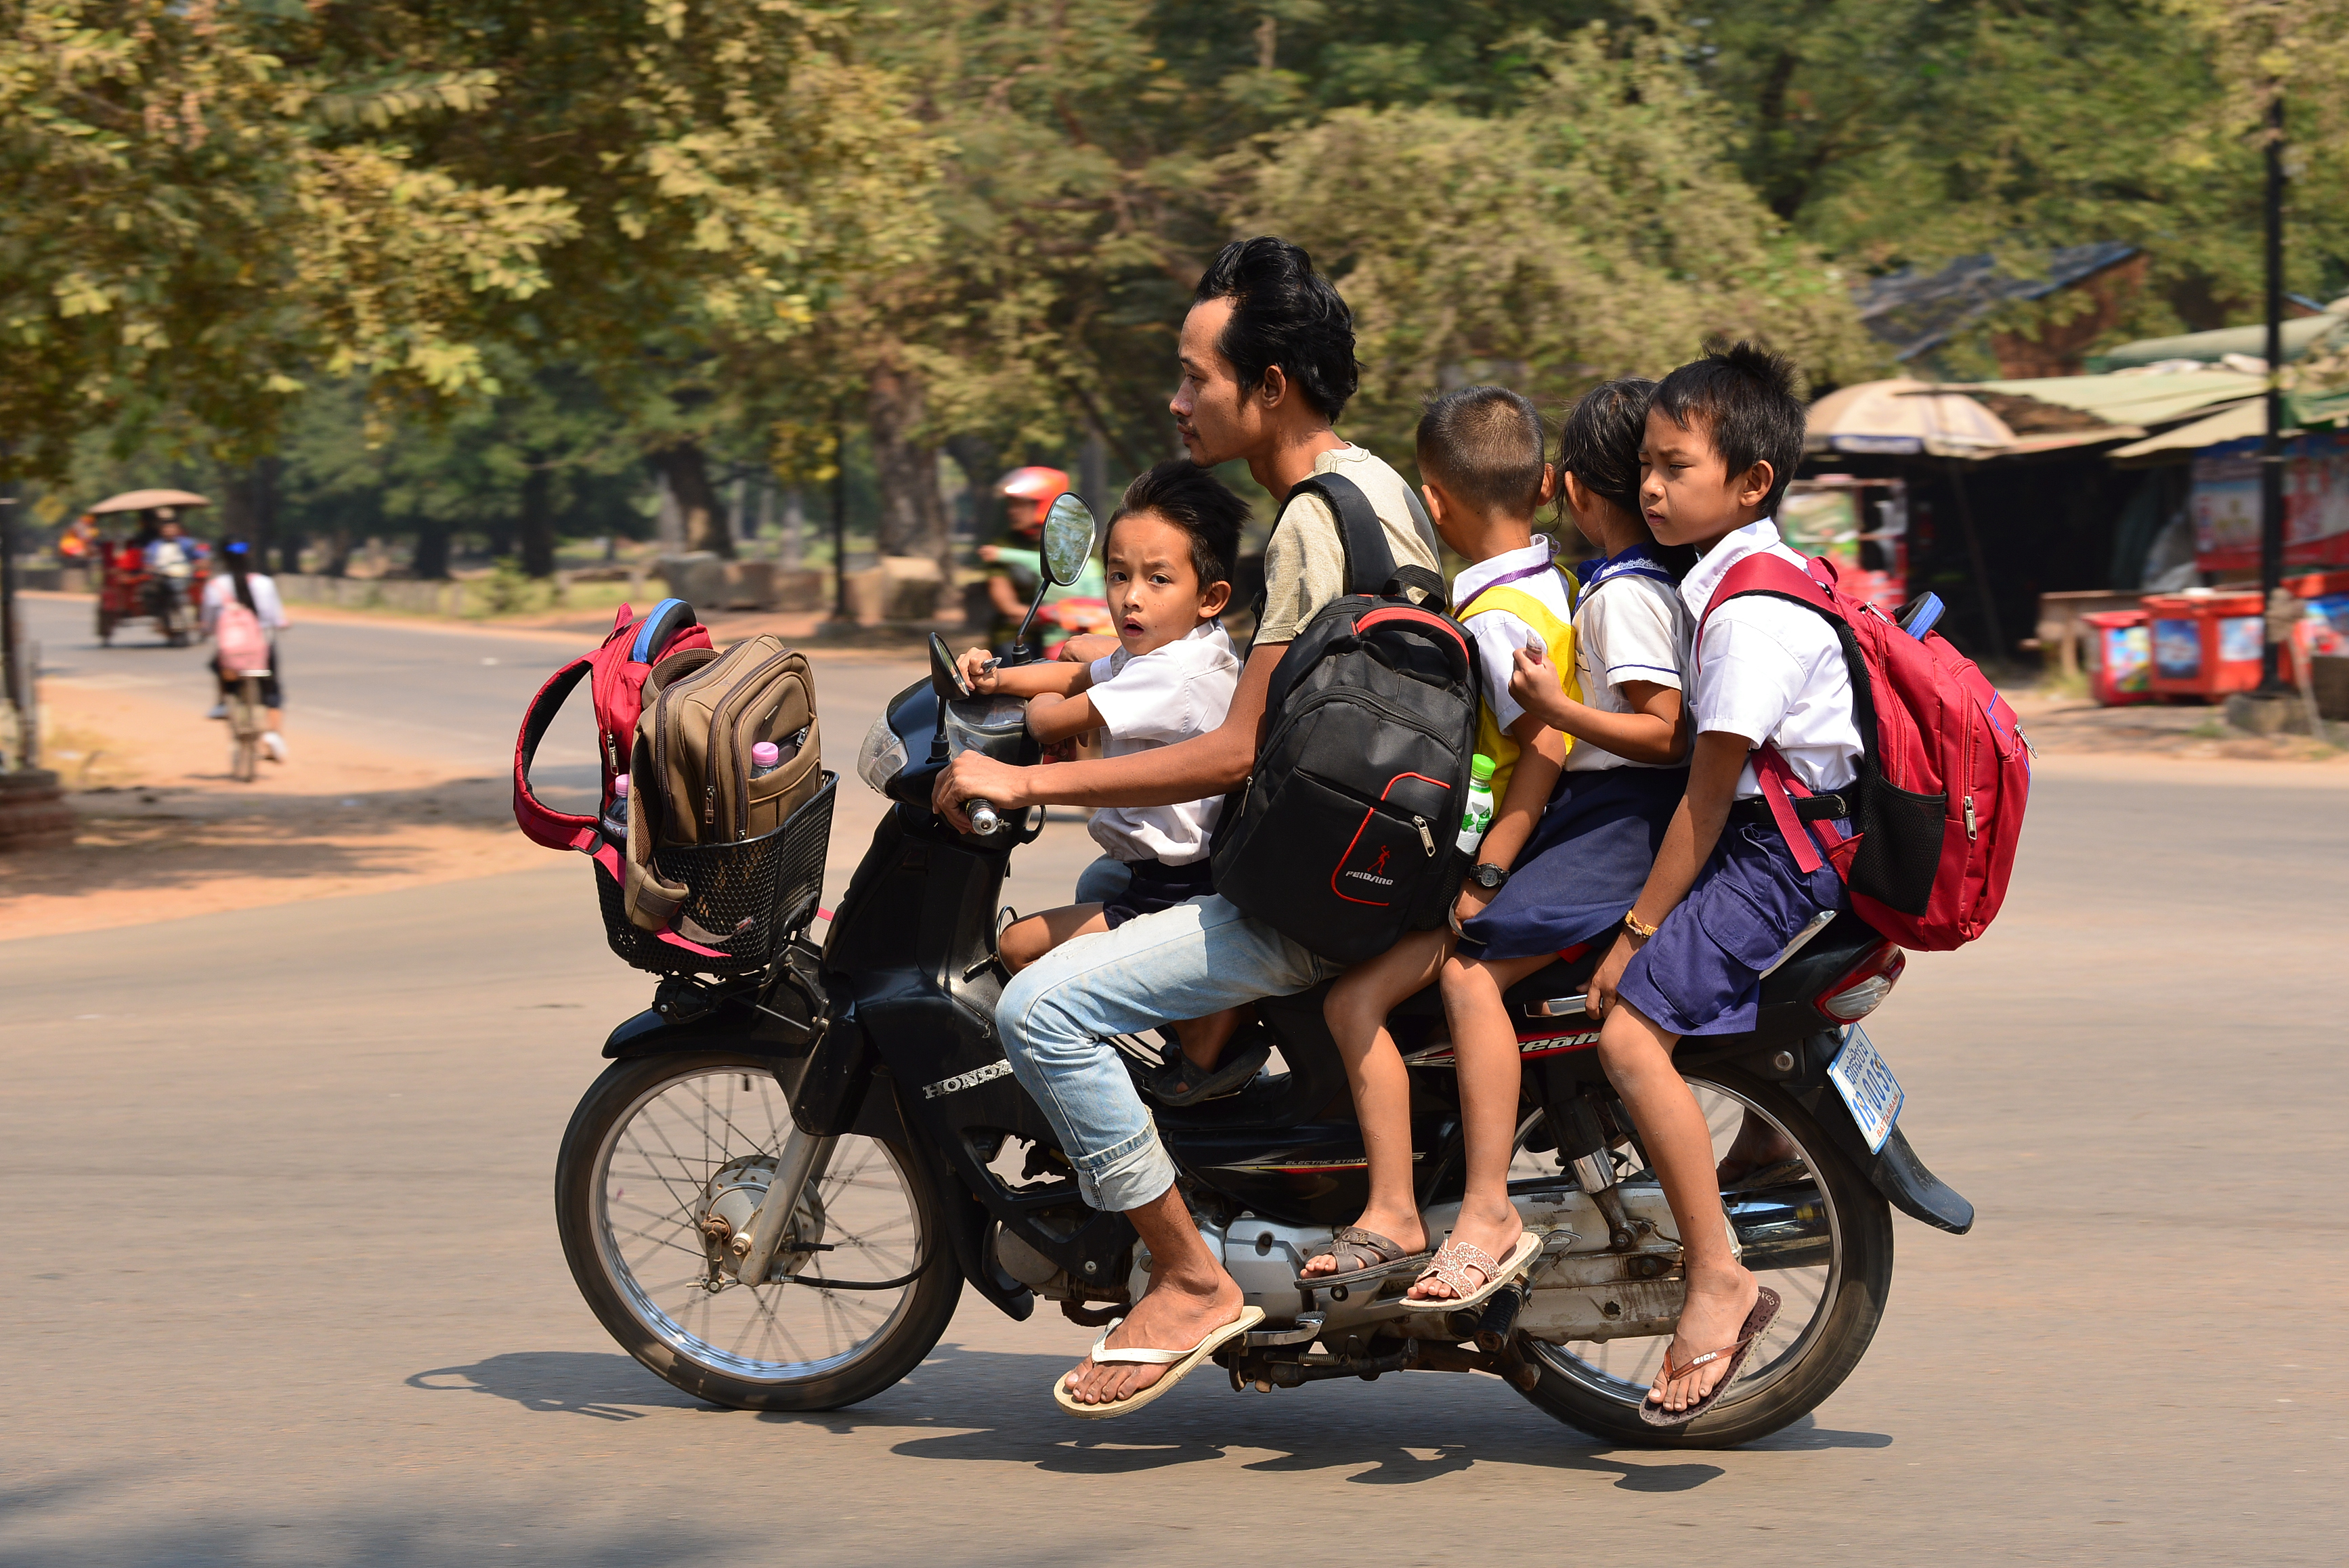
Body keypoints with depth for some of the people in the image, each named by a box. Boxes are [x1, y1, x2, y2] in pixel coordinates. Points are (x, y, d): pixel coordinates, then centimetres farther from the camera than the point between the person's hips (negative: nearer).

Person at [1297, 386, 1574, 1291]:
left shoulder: (1496, 616, -20)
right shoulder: (1554, 585, 10)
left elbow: (1545, 747, -26)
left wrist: (1481, 884, -26)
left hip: (1493, 849, -11)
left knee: (1355, 998, -21)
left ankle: (1394, 1215, -22)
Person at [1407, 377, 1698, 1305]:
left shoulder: (1625, 594, -14)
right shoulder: (1660, 579, 16)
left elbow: (1668, 735, -21)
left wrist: (1557, 710, -25)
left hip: (1621, 816, -11)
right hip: (1606, 811, 11)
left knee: (1471, 966, -22)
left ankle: (1487, 1209, -27)